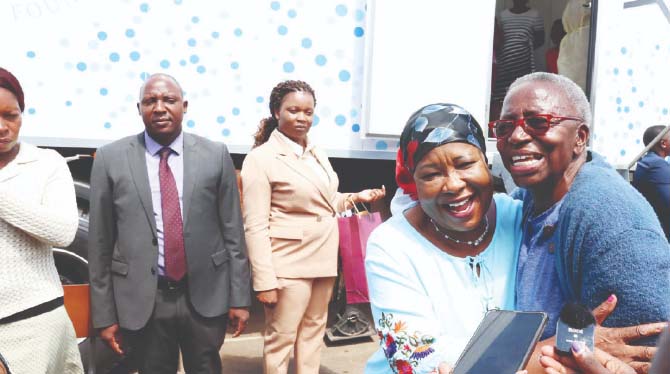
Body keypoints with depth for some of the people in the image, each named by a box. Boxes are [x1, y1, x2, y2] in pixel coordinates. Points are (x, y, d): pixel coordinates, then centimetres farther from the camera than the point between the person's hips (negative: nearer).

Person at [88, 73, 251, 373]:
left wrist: (239, 298, 1)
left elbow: (233, 231, 1)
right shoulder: (111, 158, -2)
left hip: (205, 296, 1)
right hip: (142, 300, 0)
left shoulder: (215, 155, -1)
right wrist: (104, 314, 1)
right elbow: (100, 241, 1)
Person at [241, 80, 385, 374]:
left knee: (314, 330, 18)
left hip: (323, 259, 7)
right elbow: (255, 226, -16)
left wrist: (356, 197, 4)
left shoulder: (316, 153, 8)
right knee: (281, 338, 6)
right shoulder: (261, 158, -12)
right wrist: (265, 281, -20)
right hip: (288, 264, -7)